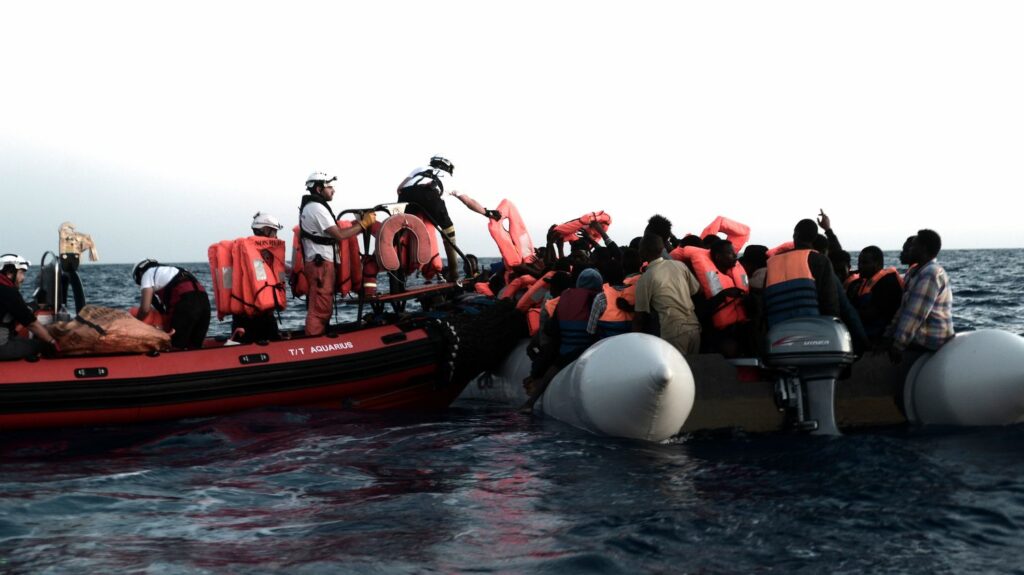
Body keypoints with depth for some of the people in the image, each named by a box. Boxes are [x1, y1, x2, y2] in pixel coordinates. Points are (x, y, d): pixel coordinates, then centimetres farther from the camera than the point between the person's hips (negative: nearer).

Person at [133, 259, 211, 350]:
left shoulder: (147, 274, 15)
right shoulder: (170, 270, 36)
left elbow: (145, 309, 4)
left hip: (186, 303, -7)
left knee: (176, 348, -1)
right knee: (195, 347, 12)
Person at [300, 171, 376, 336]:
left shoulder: (310, 206, 18)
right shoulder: (317, 208, -14)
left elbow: (332, 231, 16)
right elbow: (339, 235, -19)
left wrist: (358, 223, 8)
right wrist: (364, 224, -12)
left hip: (317, 261, 11)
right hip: (321, 263, -11)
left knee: (318, 306, 15)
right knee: (320, 308, -10)